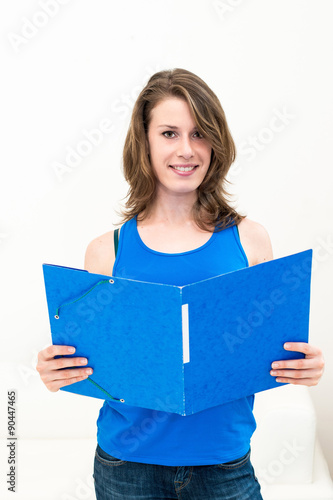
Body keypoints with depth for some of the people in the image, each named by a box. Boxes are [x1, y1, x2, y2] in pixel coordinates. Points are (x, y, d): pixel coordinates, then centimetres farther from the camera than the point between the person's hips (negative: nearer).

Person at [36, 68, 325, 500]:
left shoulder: (248, 240, -3)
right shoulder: (107, 251, -5)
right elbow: (91, 364, 1)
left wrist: (302, 367, -15)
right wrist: (58, 372, -18)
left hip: (224, 463, 1)